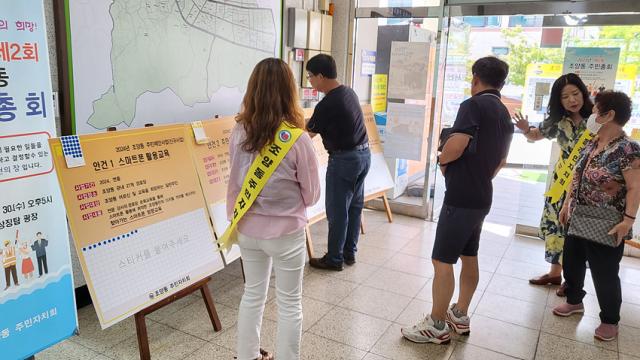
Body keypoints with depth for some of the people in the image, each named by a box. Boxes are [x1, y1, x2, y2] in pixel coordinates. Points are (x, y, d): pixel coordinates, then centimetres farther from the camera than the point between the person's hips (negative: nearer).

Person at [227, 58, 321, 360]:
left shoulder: (239, 133, -9)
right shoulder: (297, 139, -20)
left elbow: (234, 185, 2)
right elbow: (312, 195, -8)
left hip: (248, 230, 5)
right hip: (286, 232, -4)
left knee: (252, 295, 23)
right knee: (289, 304, 14)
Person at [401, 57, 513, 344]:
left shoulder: (473, 105, -14)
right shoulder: (505, 115, 14)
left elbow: (455, 147, -25)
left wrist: (442, 161, -5)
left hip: (461, 197, -10)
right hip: (482, 197, 10)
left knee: (442, 260, -2)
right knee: (469, 257, 16)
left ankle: (437, 326, 7)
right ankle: (459, 317, 29)